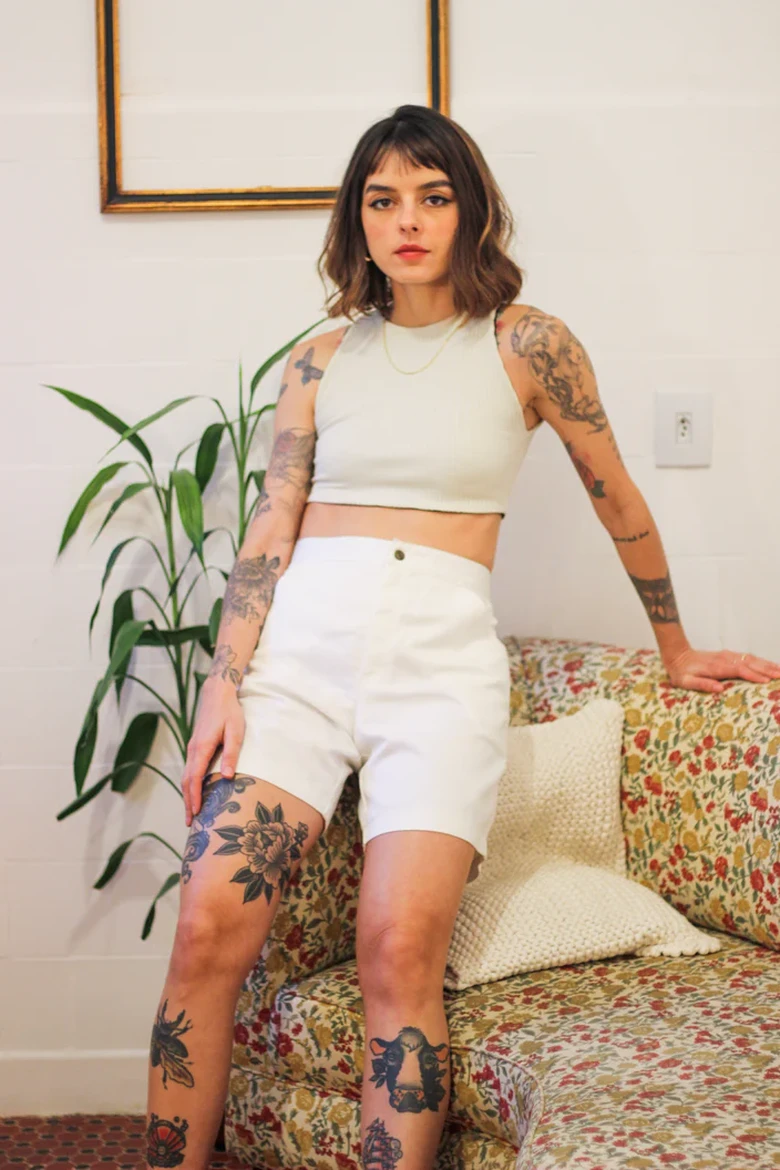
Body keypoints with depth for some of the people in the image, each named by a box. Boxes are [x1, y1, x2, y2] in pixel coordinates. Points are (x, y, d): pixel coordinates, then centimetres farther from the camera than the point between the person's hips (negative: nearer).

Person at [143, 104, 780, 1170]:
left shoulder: (528, 345, 7)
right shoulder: (321, 361, 14)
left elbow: (619, 505, 15)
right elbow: (269, 534, 10)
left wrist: (676, 652, 24)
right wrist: (224, 687, -2)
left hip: (444, 653, -2)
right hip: (301, 641, 2)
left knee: (399, 949, -20)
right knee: (209, 927, -13)